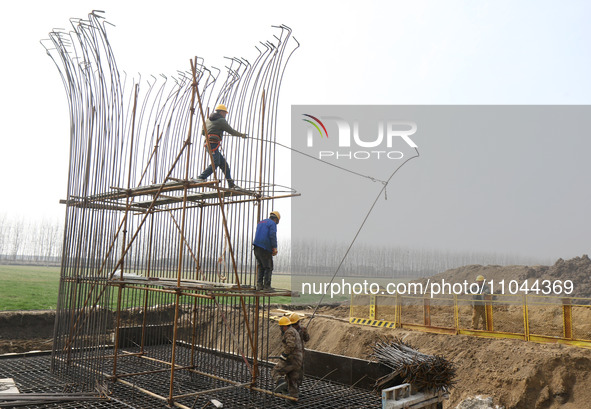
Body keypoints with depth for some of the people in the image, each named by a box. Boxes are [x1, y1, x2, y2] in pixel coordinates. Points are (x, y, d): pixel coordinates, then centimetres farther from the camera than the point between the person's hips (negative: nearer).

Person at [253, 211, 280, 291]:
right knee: (268, 268, -1)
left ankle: (259, 285, 6)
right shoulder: (272, 223, -1)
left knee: (261, 267, 13)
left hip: (256, 248, 8)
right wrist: (275, 248, -15)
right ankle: (266, 286, -5)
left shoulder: (260, 222, 24)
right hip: (265, 248, -8)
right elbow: (272, 235, -15)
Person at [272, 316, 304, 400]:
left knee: (276, 371, -7)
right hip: (298, 358, 10)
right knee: (293, 378, 16)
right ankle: (294, 397, 19)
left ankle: (280, 382, -34)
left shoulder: (289, 332, -11)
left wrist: (283, 355, -23)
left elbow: (291, 345, -25)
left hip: (291, 358, -10)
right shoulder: (294, 331, 21)